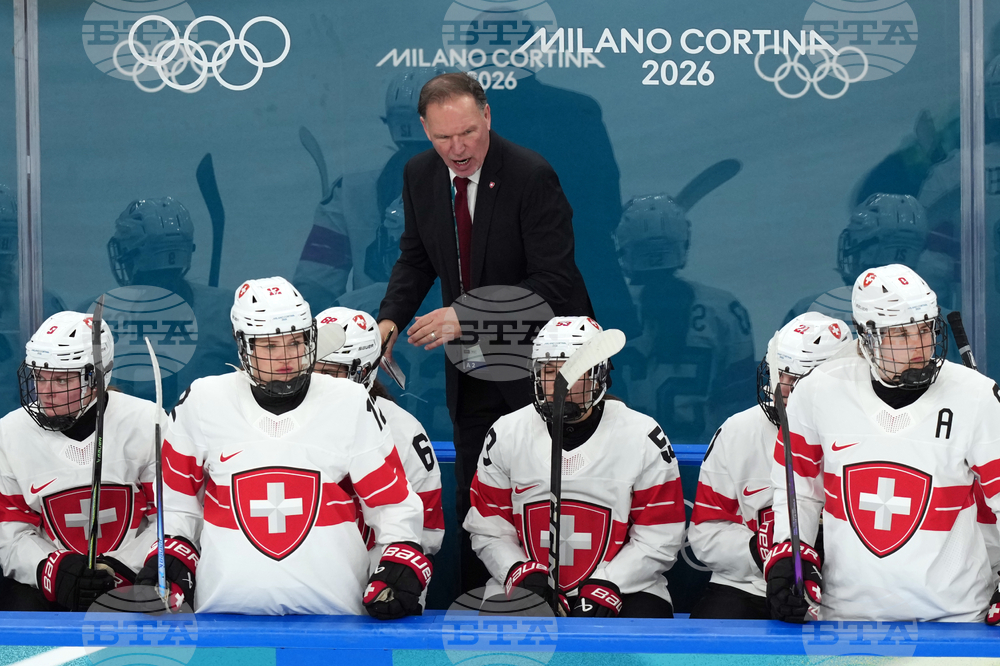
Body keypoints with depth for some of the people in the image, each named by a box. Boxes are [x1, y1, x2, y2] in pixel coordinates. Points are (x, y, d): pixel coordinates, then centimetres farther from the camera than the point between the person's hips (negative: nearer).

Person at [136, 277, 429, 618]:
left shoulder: (351, 404, 4)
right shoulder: (202, 403, 5)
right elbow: (176, 497, 17)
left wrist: (400, 569, -5)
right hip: (225, 607, 1)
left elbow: (393, 502, 8)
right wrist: (167, 561, 7)